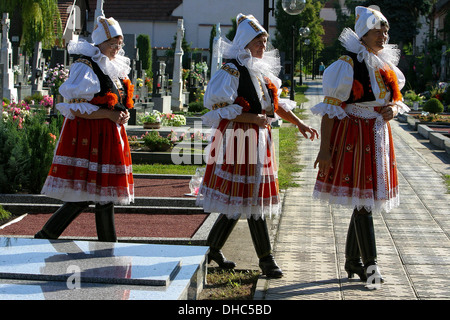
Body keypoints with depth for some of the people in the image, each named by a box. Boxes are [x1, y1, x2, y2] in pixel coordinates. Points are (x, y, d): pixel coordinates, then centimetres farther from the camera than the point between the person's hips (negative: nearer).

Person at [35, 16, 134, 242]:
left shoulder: (115, 68, 16)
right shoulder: (85, 67, -11)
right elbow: (76, 108, -17)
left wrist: (123, 114, 7)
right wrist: (109, 115, -19)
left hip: (109, 136, 9)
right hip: (87, 136, -8)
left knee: (105, 195, 10)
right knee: (81, 198, -9)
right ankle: (43, 239, 1)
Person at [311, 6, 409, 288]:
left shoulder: (386, 65, 9)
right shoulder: (348, 65, -12)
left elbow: (396, 98, 21)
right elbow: (330, 107, -13)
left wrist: (394, 109, -6)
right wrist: (324, 149, -18)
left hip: (379, 137, 7)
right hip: (353, 138, -7)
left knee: (365, 200, 12)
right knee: (362, 201, -7)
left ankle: (352, 261, 24)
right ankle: (370, 264, -1)